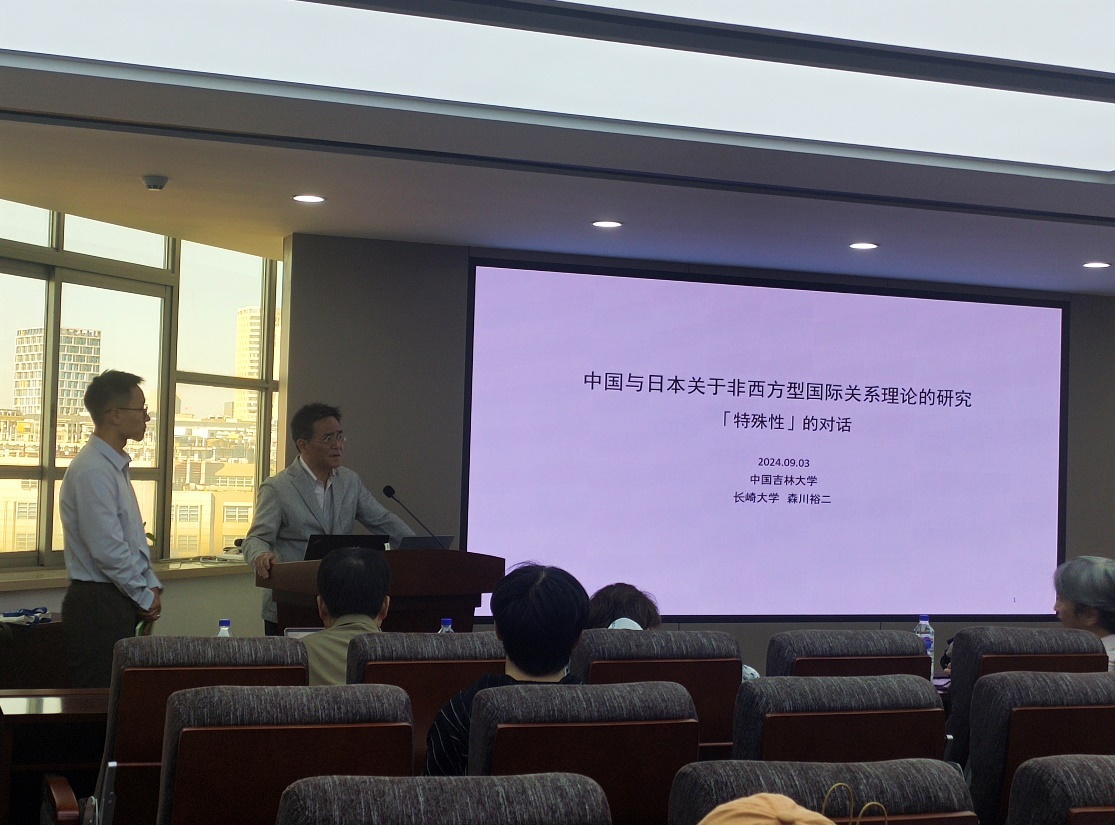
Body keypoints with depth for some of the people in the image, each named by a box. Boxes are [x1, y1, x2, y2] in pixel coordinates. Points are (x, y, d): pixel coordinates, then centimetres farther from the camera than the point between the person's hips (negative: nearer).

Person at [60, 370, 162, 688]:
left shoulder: (117, 466, 15)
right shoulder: (92, 471, -17)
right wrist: (145, 598, -10)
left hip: (119, 602, 9)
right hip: (98, 604, -9)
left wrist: (151, 586, 9)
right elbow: (108, 551, -20)